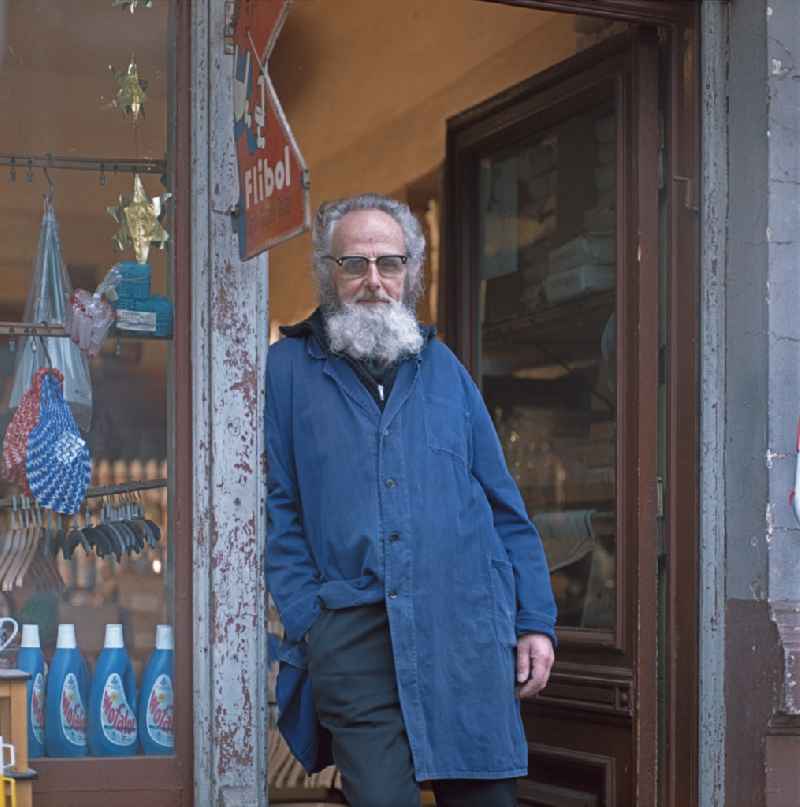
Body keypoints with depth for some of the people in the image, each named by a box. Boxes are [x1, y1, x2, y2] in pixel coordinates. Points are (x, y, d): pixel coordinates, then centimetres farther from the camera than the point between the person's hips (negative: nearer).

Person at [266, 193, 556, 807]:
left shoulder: (441, 366, 16)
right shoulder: (288, 370, 8)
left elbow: (505, 507, 15)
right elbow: (278, 514, 4)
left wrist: (536, 620, 8)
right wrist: (309, 623, -6)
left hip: (468, 634, 3)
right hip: (353, 639, -2)